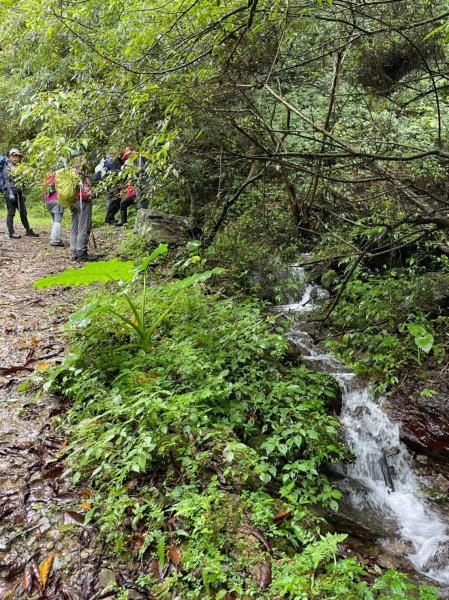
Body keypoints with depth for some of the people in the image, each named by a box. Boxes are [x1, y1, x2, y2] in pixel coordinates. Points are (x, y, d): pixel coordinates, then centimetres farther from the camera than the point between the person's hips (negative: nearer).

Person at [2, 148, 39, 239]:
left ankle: (28, 230, 14)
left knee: (23, 212, 8)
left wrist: (23, 193, 16)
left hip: (19, 193, 7)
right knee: (11, 212, -2)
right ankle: (11, 231, 2)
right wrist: (10, 193, -21)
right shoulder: (7, 167, -4)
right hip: (10, 191, -6)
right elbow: (7, 181, -12)